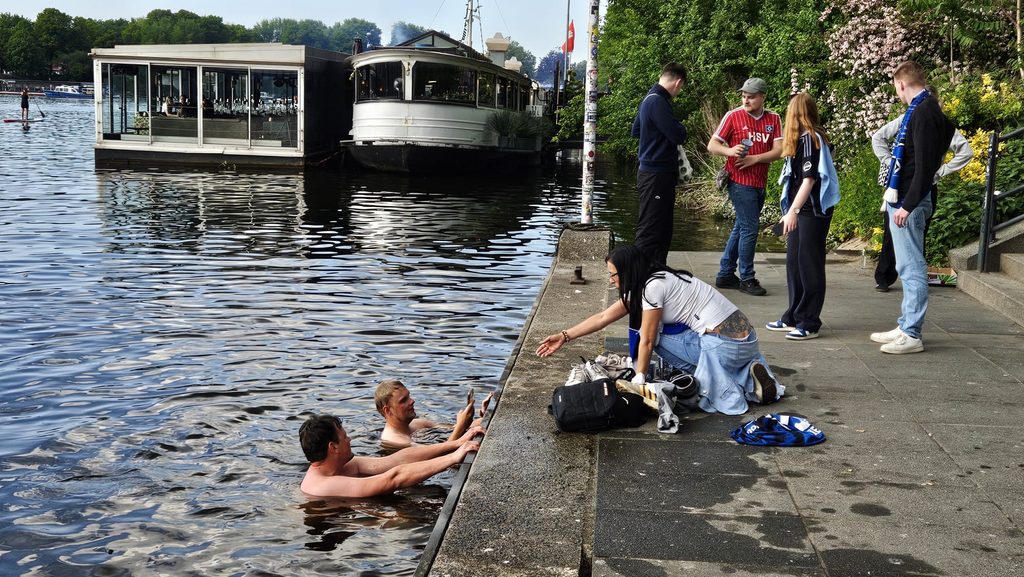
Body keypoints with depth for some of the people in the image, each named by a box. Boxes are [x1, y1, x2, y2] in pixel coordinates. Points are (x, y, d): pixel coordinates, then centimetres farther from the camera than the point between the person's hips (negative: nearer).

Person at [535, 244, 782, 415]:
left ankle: (747, 382, -6)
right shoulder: (641, 286, 13)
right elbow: (603, 317, 16)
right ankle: (748, 373, 3)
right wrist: (564, 336, 15)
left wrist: (639, 380, 2)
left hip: (726, 343, -8)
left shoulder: (653, 286, -13)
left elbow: (647, 341, -8)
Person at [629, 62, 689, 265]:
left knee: (663, 230, 17)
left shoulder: (650, 99, 13)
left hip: (657, 174, 10)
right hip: (656, 175, -10)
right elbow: (678, 136, -19)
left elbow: (635, 130, 26)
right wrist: (681, 129, 2)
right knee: (649, 231, -6)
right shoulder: (658, 102, -18)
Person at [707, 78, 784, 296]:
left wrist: (754, 159, -17)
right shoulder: (733, 116, -4)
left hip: (760, 183, 5)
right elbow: (712, 145, -3)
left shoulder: (773, 119, 5)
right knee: (750, 228, -8)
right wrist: (730, 151, -23)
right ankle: (747, 278, 2)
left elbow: (779, 151, -3)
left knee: (741, 228, 12)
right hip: (740, 182, -5)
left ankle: (725, 275, 21)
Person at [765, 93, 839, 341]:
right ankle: (794, 317, 21)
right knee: (794, 262, 13)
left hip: (813, 210, -9)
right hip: (802, 210, 9)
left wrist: (793, 211, -23)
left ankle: (810, 323, 2)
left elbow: (810, 178, -20)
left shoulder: (809, 138, -14)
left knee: (809, 264, -4)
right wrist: (791, 210, 12)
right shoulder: (810, 137, 13)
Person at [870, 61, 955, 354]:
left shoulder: (924, 113, -15)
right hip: (902, 199, 10)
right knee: (908, 267, 15)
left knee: (911, 267, -6)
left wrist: (908, 205, -22)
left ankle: (912, 335, -1)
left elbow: (925, 165, -22)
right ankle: (906, 326, 24)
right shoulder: (920, 110, 15)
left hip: (910, 202, -10)